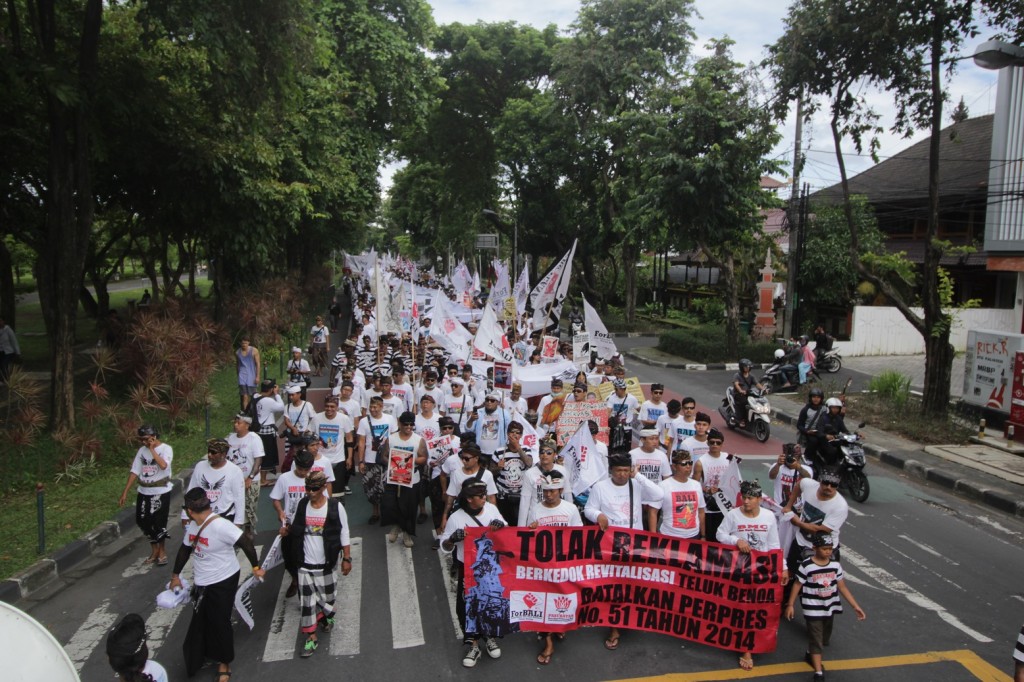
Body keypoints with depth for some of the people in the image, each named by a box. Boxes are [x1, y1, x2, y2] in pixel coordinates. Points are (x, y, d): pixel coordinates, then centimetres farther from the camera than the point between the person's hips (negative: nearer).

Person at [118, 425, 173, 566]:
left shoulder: (166, 449, -12)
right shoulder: (141, 450, 5)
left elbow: (163, 465, -31)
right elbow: (135, 471, 5)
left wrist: (152, 449, -23)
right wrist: (125, 492, 1)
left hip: (161, 492, -6)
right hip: (144, 492, 6)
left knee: (159, 523, 1)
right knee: (142, 521, 8)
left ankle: (161, 551, 21)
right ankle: (154, 549, 27)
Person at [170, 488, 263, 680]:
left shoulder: (220, 526, -29)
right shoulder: (193, 525, -2)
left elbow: (246, 544, -27)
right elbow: (185, 549, 14)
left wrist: (255, 567, -18)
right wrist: (176, 575, 23)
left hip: (223, 582, -7)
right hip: (202, 583, 7)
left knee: (220, 623, 6)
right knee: (200, 622, 20)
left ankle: (224, 663, 28)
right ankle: (201, 656, 44)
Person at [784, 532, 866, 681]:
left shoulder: (835, 565, -4)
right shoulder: (806, 566, -18)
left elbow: (843, 587, 2)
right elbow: (797, 586, -10)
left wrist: (856, 606, -1)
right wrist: (790, 605, -10)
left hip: (829, 608, 5)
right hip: (812, 609, -5)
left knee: (824, 639, 21)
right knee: (816, 639, -2)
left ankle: (810, 655, 45)